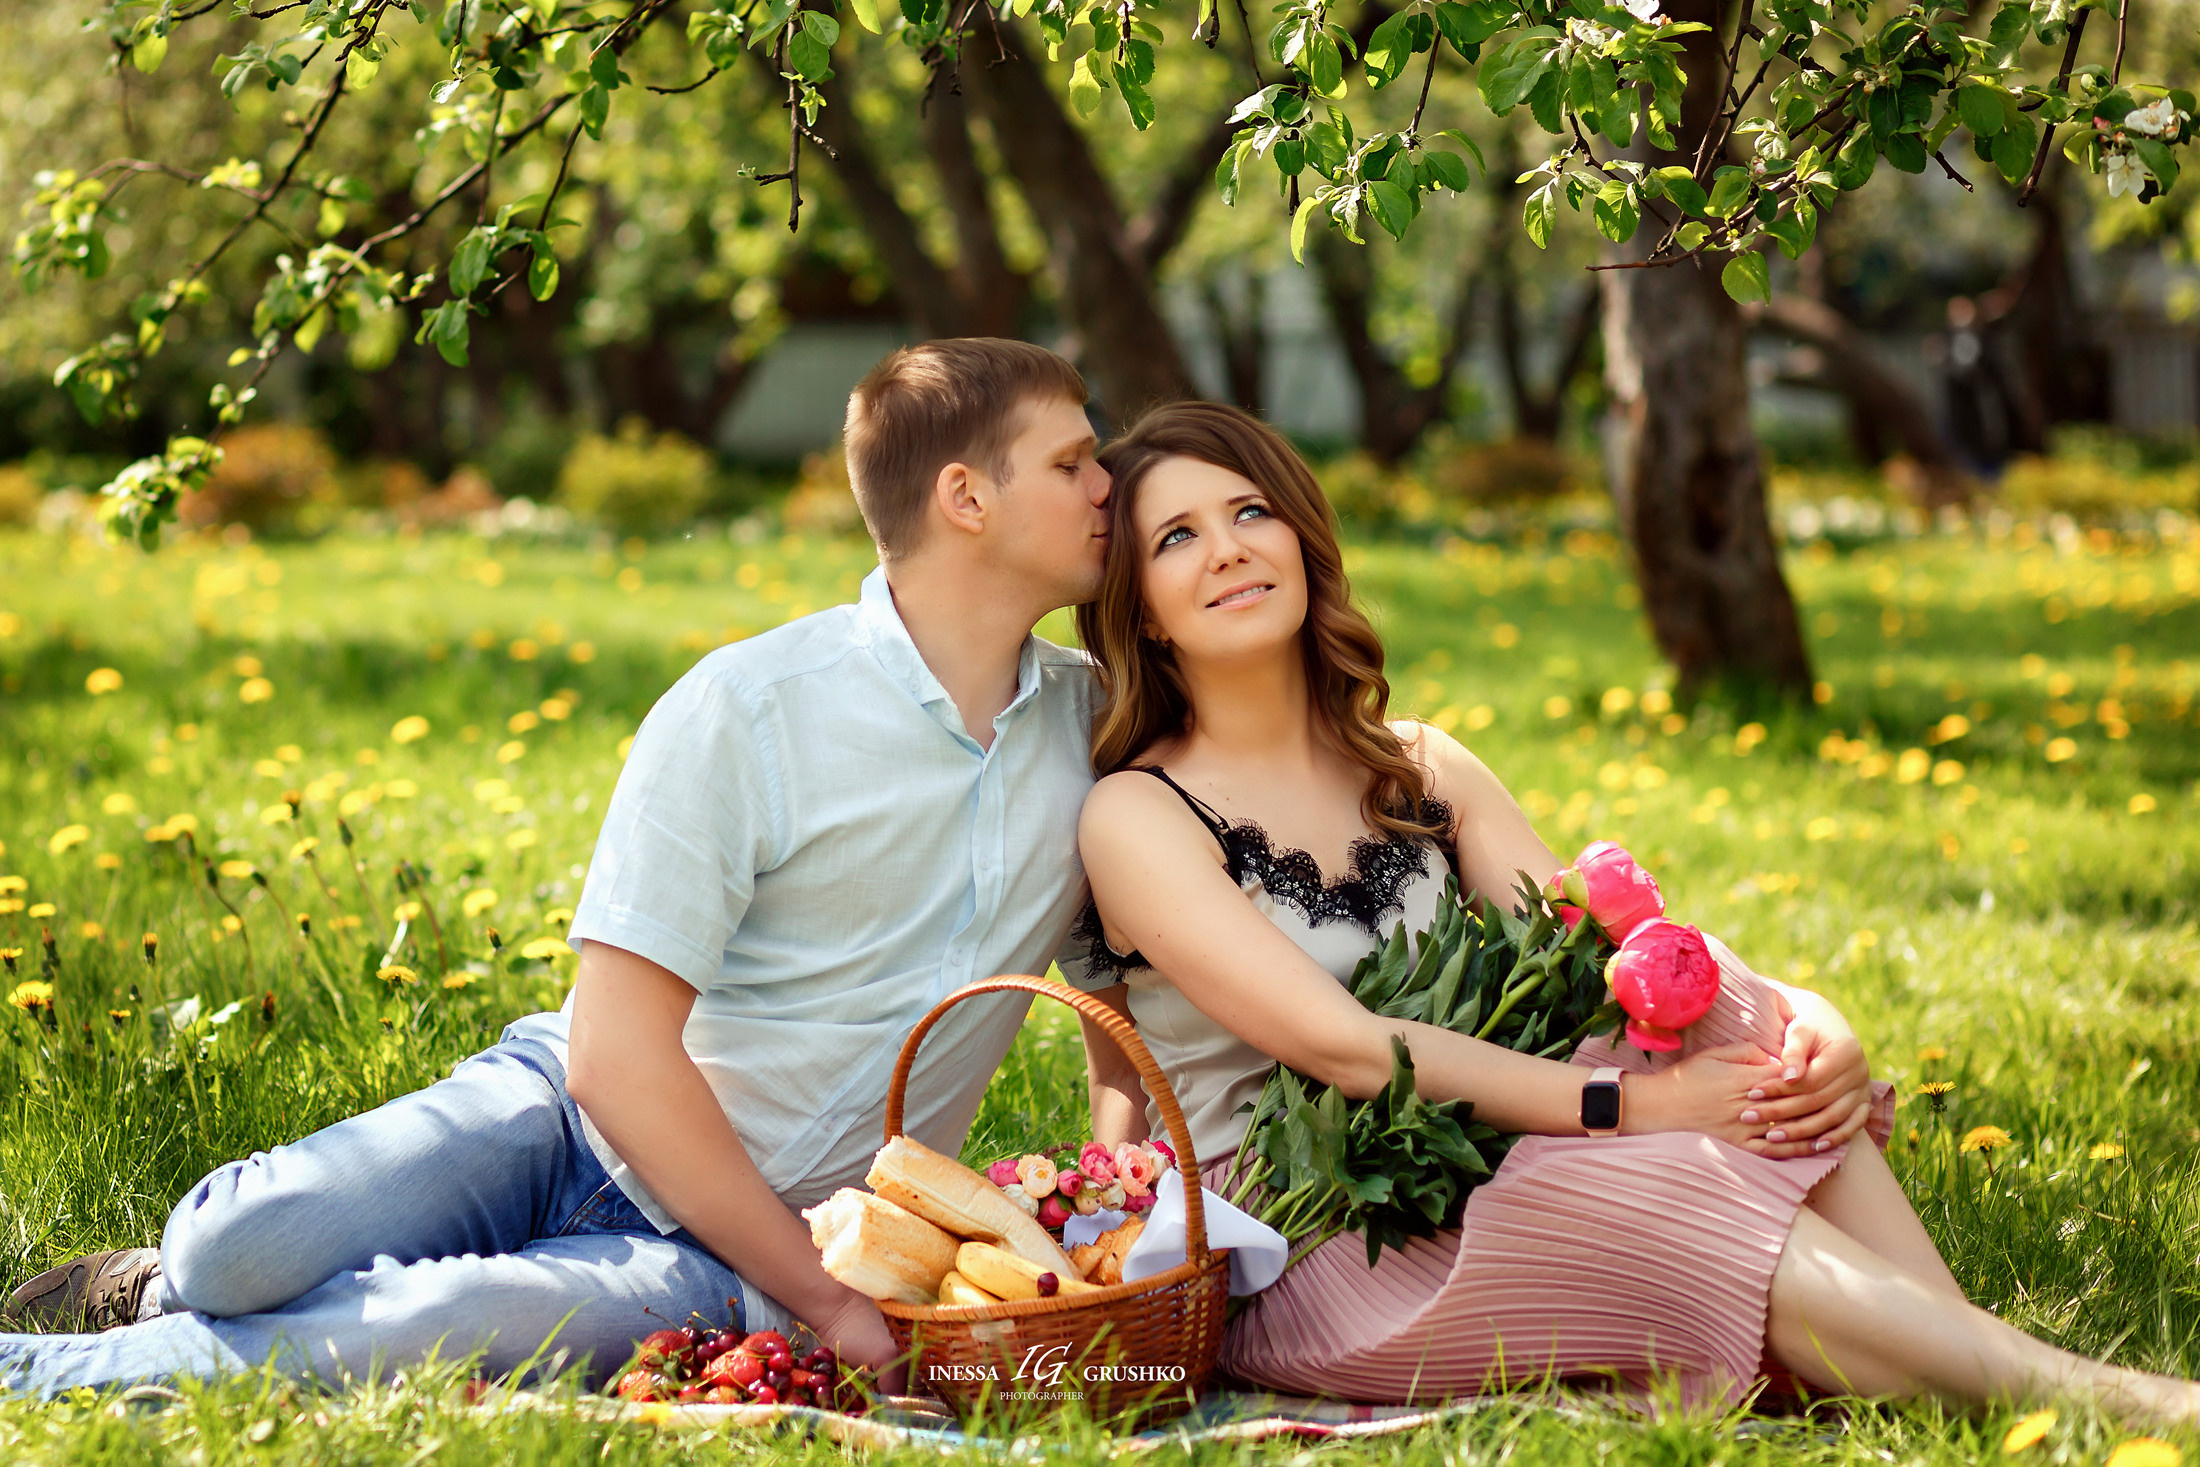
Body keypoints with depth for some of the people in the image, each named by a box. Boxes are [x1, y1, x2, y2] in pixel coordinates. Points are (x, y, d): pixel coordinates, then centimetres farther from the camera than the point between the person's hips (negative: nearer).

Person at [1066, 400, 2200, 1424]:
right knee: (1680, 1200, -29)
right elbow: (1343, 1045, -19)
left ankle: (1968, 1352, -32)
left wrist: (1809, 1023, -18)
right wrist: (1628, 1102, -25)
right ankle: (2073, 1396, -33)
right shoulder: (1137, 817, -7)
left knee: (1729, 1023, -20)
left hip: (1458, 1189, 6)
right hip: (1283, 1257, -6)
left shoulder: (1420, 774, 13)